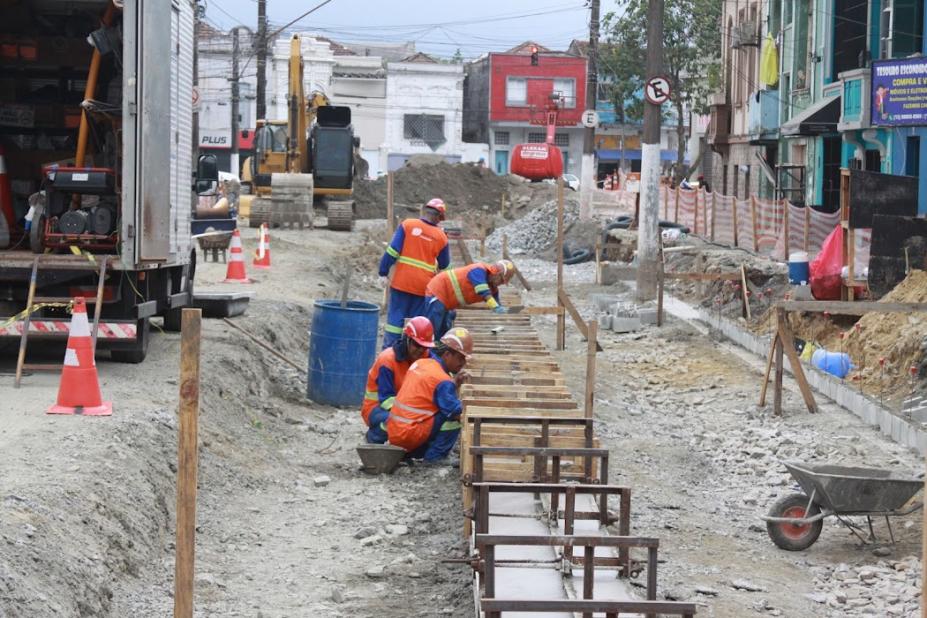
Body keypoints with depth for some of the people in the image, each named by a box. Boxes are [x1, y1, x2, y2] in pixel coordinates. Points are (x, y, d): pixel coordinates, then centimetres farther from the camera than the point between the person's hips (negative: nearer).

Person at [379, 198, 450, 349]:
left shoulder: (408, 225, -4)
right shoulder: (441, 237, 1)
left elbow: (393, 250, -7)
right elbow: (445, 265, 13)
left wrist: (384, 270, -2)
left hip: (402, 282, 0)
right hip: (423, 285, 0)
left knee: (396, 317, 5)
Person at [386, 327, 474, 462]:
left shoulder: (420, 363, 11)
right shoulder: (442, 380, -14)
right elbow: (456, 412, -14)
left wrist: (453, 383, 9)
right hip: (410, 435, -8)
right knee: (454, 418, -9)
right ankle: (434, 457, -4)